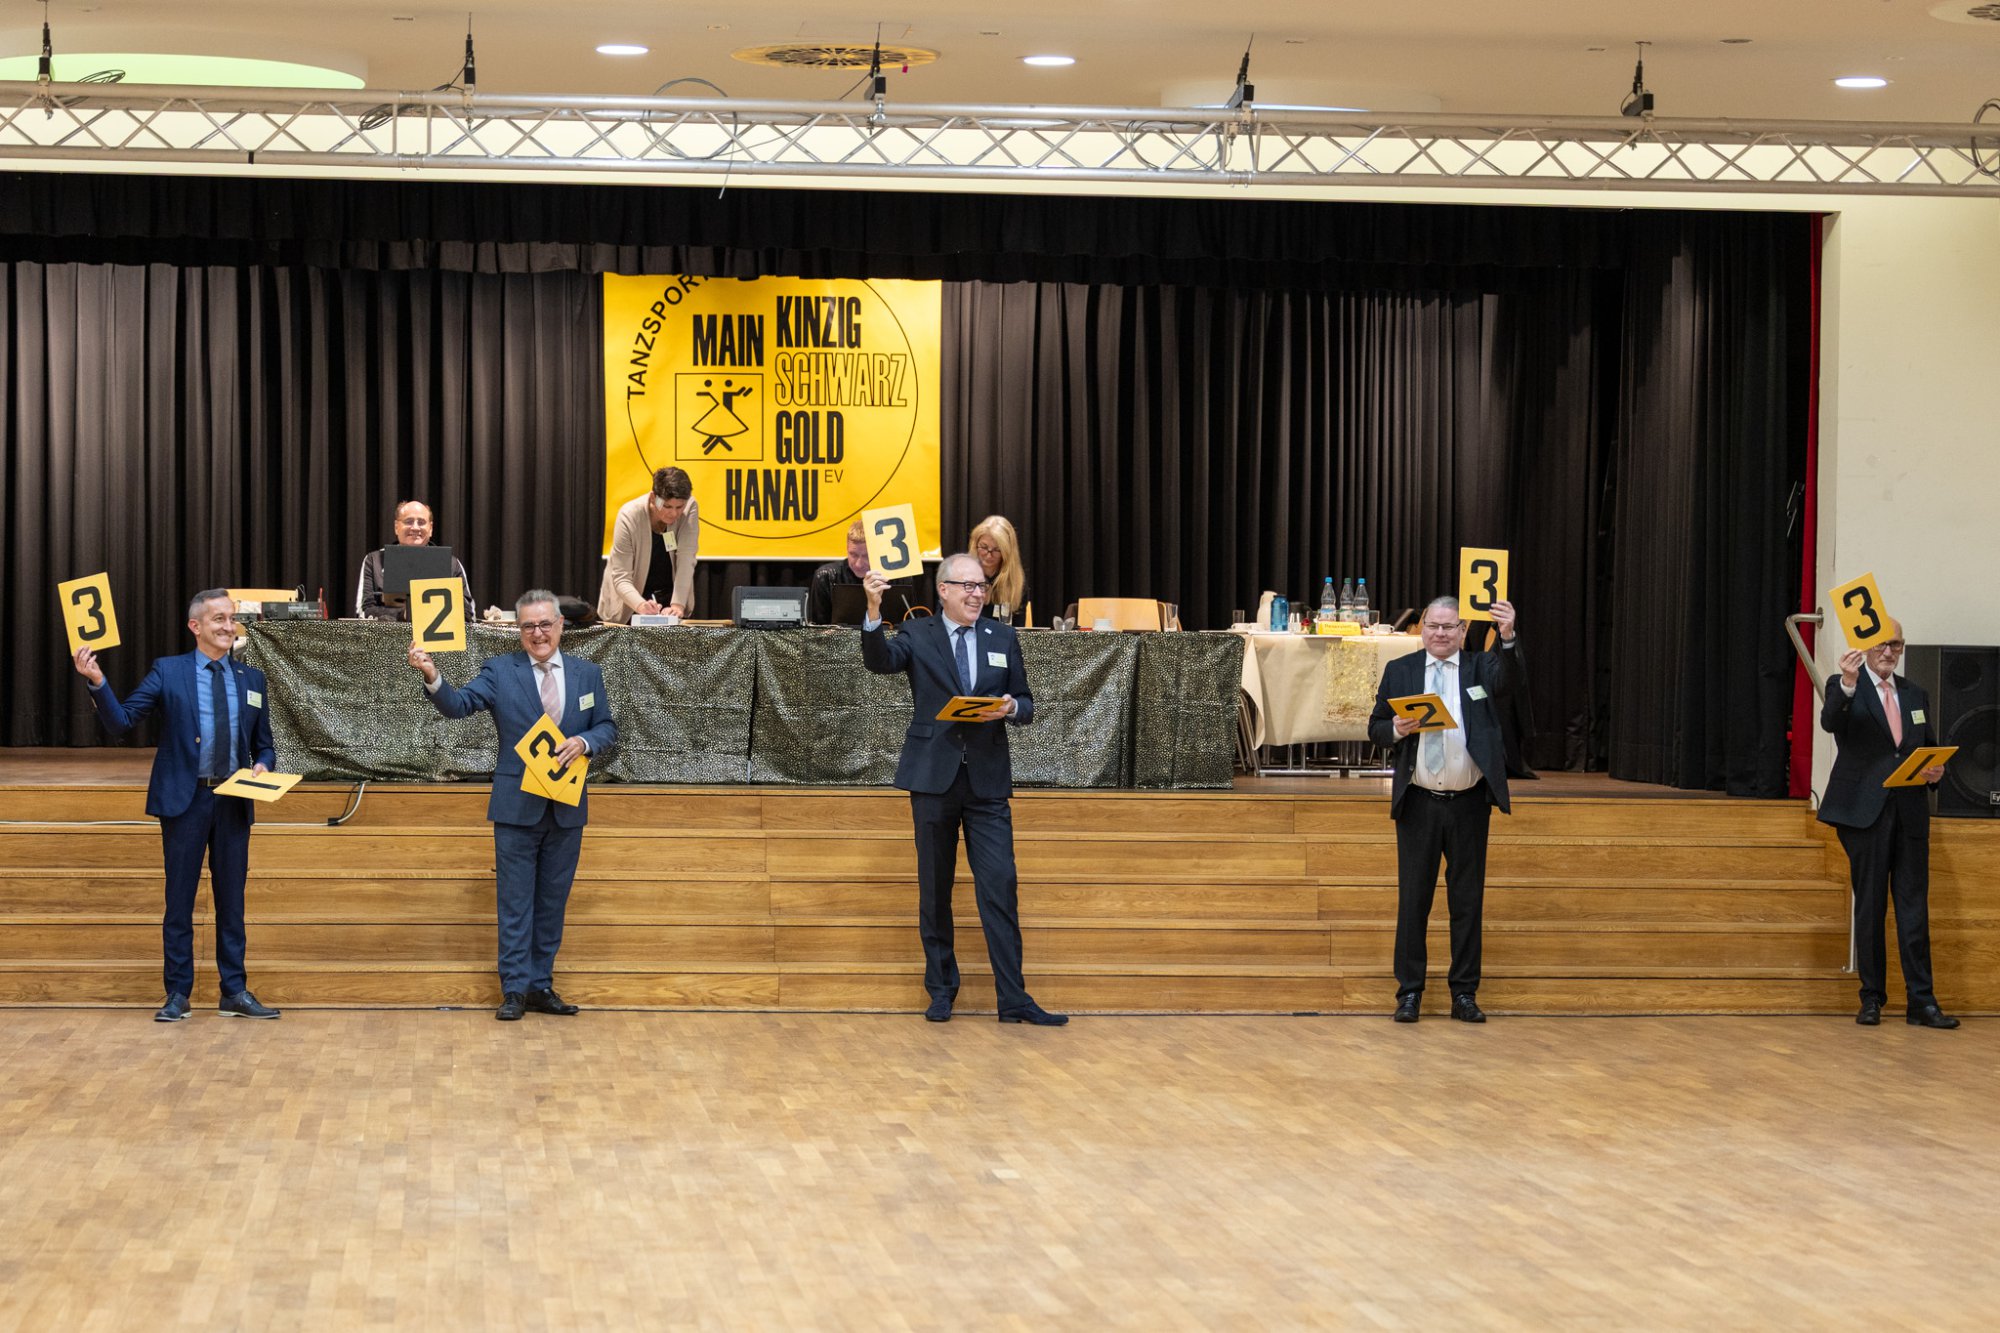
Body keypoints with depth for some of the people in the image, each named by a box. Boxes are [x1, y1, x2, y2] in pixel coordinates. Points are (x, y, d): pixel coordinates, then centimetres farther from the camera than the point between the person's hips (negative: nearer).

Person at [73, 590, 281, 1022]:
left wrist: (263, 766, -7)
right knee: (179, 900, 3)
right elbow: (120, 721, -8)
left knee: (232, 901, 8)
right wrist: (97, 683, -24)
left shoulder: (252, 678, 10)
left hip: (233, 802, 3)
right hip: (185, 800, -3)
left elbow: (264, 744, 15)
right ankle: (177, 994, 10)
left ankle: (235, 992, 14)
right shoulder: (167, 671, -1)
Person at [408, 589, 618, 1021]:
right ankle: (514, 989, 3)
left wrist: (583, 742, -12)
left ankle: (541, 986, 17)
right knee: (515, 902, -1)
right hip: (517, 806, -3)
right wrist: (432, 677, -35)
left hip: (566, 807, 3)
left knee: (552, 901, 9)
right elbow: (459, 705, -15)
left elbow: (607, 727, 10)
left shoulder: (587, 673, 7)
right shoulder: (499, 671, -2)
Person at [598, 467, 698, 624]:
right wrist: (641, 605, -46)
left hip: (670, 594, 2)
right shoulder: (629, 516, -25)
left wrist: (678, 605, -37)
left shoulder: (689, 508, -19)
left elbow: (686, 560, -24)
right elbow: (621, 578, -27)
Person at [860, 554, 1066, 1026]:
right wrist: (874, 611, -34)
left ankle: (1013, 1000, -6)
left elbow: (1025, 703, 15)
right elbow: (879, 661, -17)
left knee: (1000, 888, -6)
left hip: (988, 779, 1)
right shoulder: (916, 634, 3)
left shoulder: (1003, 638, 10)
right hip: (934, 776, -1)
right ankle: (941, 991, 17)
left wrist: (1012, 708, -9)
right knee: (935, 889, 6)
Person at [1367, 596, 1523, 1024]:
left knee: (1468, 900, 5)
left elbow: (1508, 683, -19)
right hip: (1418, 803, 0)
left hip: (1469, 803, 0)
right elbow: (1375, 728, 8)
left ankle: (1464, 994, 12)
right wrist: (1396, 730, -15)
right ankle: (1409, 992, 9)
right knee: (1413, 898, 3)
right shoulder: (1399, 671, 6)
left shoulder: (1481, 667, 3)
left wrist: (1507, 637, -36)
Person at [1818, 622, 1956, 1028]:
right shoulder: (1845, 688, -1)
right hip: (1864, 812, -4)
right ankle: (1872, 998, 8)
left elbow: (1929, 749, 21)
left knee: (1914, 904, 1)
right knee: (1869, 905, 1)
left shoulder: (1915, 694, 16)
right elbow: (1830, 723, -22)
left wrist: (1935, 771, -1)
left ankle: (1921, 1002, 1)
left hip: (1910, 811, 4)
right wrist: (1847, 685, -40)